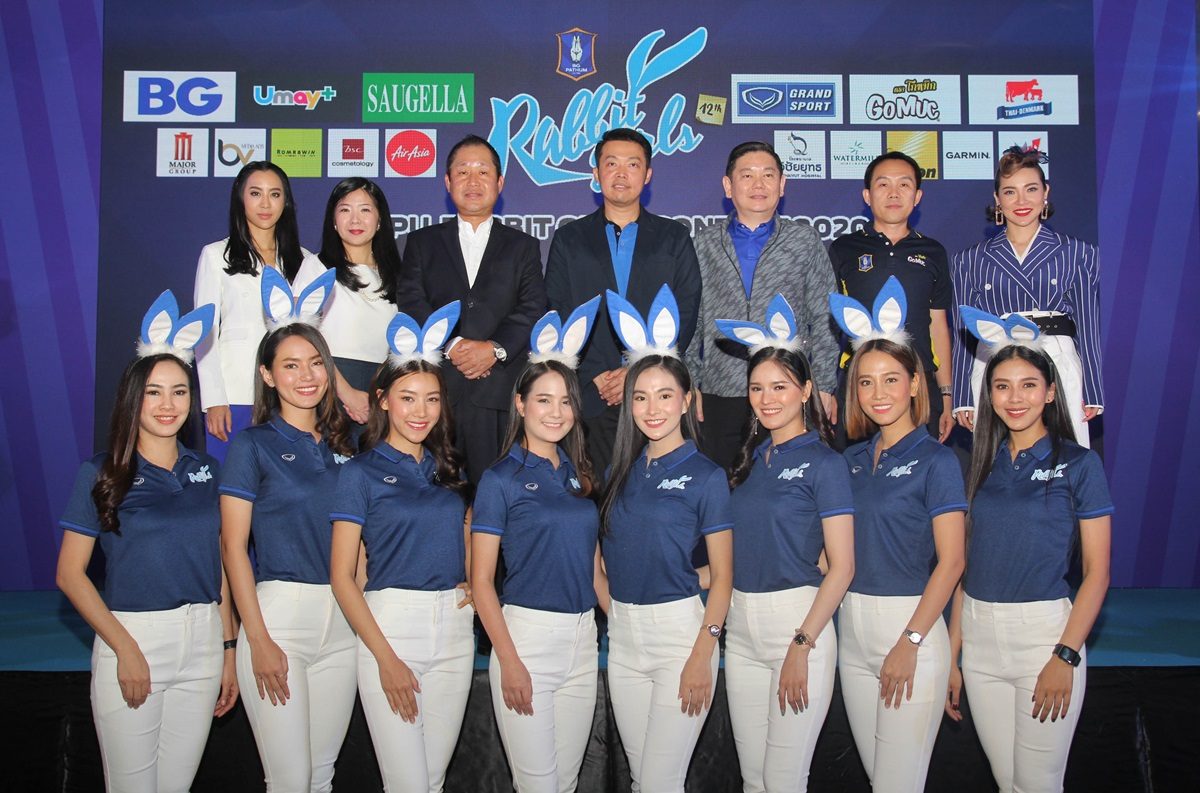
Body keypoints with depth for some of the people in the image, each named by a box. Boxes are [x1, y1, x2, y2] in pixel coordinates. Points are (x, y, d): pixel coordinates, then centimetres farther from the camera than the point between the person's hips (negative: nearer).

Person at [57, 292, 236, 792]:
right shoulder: (101, 475, -3)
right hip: (131, 637, -3)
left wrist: (228, 648, 8)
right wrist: (125, 648, -12)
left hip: (202, 643, 3)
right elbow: (70, 573, -6)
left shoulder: (205, 471, 8)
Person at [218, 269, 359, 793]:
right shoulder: (253, 445, -2)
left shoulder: (341, 445, 12)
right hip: (278, 612, -4)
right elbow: (233, 547, -5)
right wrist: (258, 640, -11)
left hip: (341, 618, 5)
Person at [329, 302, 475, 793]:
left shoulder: (448, 470, 12)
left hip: (454, 628, 5)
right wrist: (385, 658, -12)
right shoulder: (362, 472, -2)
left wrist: (474, 584, 3)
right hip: (389, 624, -4)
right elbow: (342, 576, -5)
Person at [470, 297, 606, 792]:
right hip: (526, 634, -5)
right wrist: (509, 661, -13)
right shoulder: (501, 479, -4)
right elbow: (481, 580, -7)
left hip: (583, 638, 5)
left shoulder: (578, 476, 12)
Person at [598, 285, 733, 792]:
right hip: (622, 635, 6)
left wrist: (702, 655, -14)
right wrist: (615, 618, 5)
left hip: (679, 629, -5)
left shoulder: (705, 476, -6)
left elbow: (722, 578, -6)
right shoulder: (622, 473, 9)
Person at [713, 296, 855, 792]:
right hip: (741, 626, 6)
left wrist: (802, 645, -16)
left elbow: (841, 567, -11)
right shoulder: (751, 460, 12)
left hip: (799, 621, -6)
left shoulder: (823, 462, -7)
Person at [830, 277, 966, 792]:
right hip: (852, 629, 6)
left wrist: (909, 642, -16)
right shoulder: (852, 459, 10)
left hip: (911, 626, -6)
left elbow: (951, 561, -11)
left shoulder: (935, 459, -7)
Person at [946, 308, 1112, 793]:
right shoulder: (983, 464, 9)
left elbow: (1097, 571, -6)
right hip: (979, 636, 4)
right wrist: (952, 656, 7)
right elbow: (966, 564, 10)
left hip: (1043, 631, -4)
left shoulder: (1078, 464, -3)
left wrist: (1066, 656, -14)